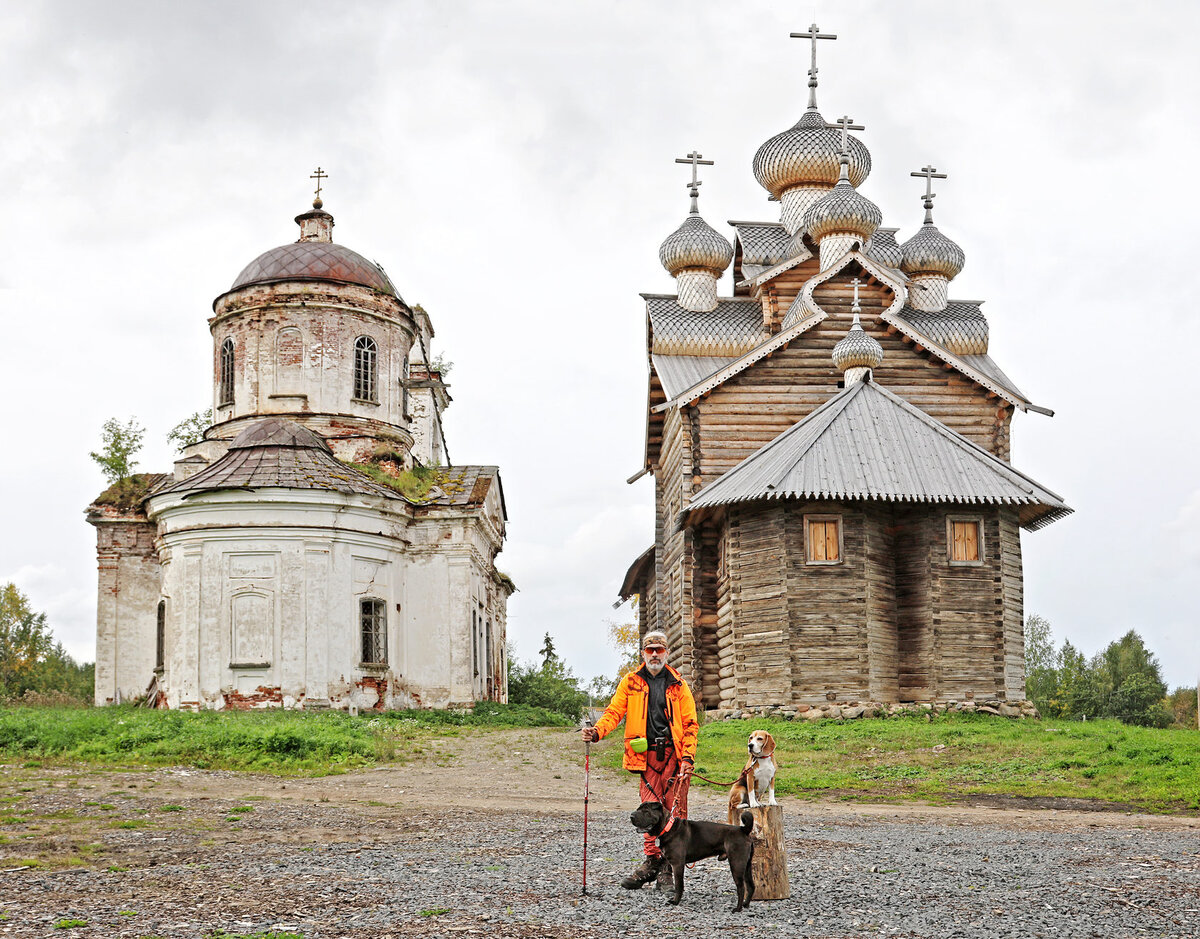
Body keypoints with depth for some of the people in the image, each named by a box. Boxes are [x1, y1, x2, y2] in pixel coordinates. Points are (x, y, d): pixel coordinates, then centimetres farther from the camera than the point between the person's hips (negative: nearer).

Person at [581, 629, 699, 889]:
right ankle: (652, 860, -1)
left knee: (676, 810, -1)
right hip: (647, 755, 0)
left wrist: (688, 757, -5)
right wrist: (597, 732, -15)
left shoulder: (678, 685, 10)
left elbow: (691, 724, 7)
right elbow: (614, 712, 5)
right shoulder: (631, 682, 11)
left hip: (674, 753, 0)